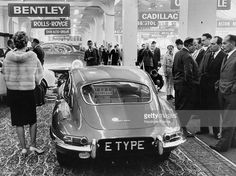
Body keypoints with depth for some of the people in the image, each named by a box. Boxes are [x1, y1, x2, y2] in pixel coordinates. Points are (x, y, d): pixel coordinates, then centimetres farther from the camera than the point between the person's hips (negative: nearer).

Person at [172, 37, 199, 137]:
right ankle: (183, 129, 5)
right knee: (186, 108, -1)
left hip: (177, 83, 10)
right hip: (186, 85, -10)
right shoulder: (187, 57, -20)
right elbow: (188, 74, -25)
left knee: (178, 107, 17)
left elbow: (173, 69, 18)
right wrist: (195, 84, -14)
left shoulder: (178, 53, 10)